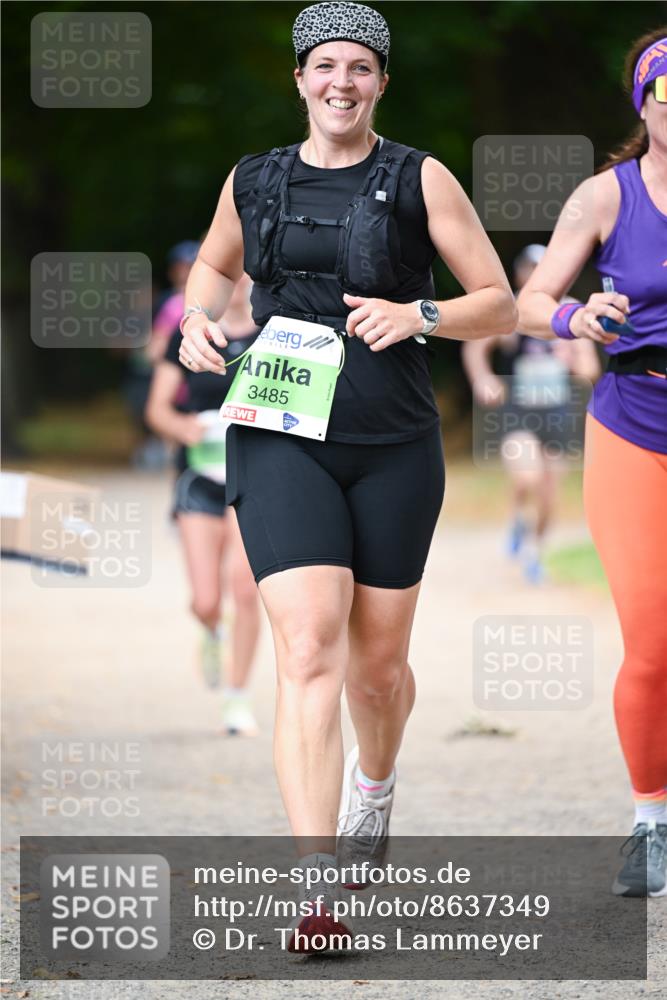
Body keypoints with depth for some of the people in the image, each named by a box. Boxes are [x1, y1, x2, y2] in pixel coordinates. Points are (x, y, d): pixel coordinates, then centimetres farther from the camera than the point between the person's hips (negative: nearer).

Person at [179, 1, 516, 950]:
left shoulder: (421, 181, 0)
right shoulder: (253, 181, 8)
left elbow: (500, 303, 2)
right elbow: (214, 265, 28)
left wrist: (418, 314, -16)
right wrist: (199, 320, 6)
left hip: (394, 449, 0)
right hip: (281, 439, 0)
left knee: (378, 666, 11)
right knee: (309, 651, -16)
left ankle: (376, 780, 48)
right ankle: (317, 891, -23)